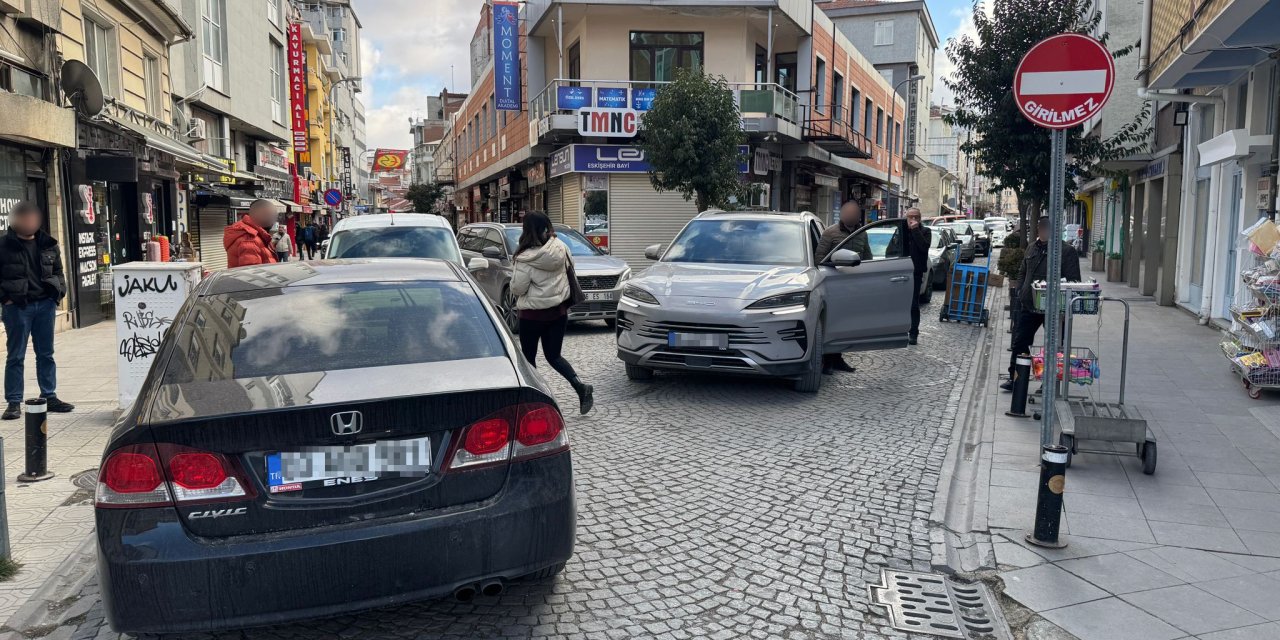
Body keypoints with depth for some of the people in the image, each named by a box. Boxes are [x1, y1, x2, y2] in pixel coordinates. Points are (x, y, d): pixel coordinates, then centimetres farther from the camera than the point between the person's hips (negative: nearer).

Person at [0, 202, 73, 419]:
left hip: (45, 304, 4)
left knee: (46, 353, 11)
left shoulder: (48, 244, 9)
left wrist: (59, 292, 6)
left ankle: (50, 397, 20)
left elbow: (58, 271, 18)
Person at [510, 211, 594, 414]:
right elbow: (569, 270, 9)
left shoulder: (526, 259, -18)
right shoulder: (561, 247, -3)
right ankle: (580, 387, -4)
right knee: (553, 355, 14)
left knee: (528, 357, 11)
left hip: (533, 314, -5)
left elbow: (517, 288, -13)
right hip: (559, 310, 5)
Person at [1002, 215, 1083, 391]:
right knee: (1020, 341, 4)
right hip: (1028, 305, 5)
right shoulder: (1032, 248, 12)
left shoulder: (1067, 251, -7)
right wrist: (1020, 292, 10)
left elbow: (1073, 281, -10)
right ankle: (1014, 378, 11)